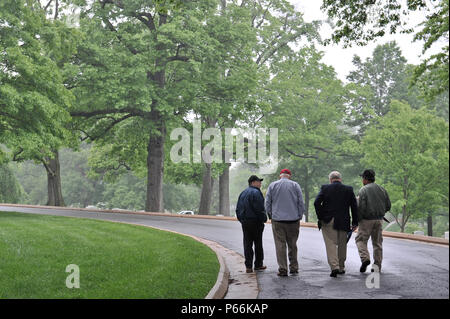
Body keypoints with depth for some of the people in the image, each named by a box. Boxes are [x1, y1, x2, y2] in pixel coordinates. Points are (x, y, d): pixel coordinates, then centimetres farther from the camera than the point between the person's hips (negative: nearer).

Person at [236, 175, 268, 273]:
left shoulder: (243, 193, 14)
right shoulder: (256, 192, -12)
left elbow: (238, 209, 15)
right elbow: (259, 208, -17)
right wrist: (263, 219, -7)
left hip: (245, 222, 7)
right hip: (255, 222, -7)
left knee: (247, 244, 5)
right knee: (258, 243, 5)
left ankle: (248, 266, 2)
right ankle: (258, 264, 13)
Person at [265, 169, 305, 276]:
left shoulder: (272, 186, 4)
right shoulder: (295, 185, 3)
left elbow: (267, 204, 4)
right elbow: (301, 203, 1)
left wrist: (271, 215, 13)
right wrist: (299, 216, 11)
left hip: (277, 219, -1)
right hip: (293, 219, 1)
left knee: (280, 245, 0)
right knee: (292, 244, 11)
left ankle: (282, 269, -4)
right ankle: (294, 268, 15)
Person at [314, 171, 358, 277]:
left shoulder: (325, 188, -1)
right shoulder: (349, 189, 4)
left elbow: (316, 203, -10)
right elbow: (354, 206, 2)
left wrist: (320, 217, -2)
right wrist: (355, 222, 6)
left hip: (328, 221, -2)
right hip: (343, 222, 2)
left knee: (331, 244, -1)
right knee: (342, 245, 14)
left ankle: (334, 266, -15)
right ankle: (341, 268, 23)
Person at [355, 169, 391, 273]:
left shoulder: (363, 190, -9)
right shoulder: (382, 190, 8)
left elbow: (360, 207, -16)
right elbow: (388, 206, 11)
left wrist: (356, 220, -6)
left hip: (367, 219, -5)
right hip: (379, 220, 5)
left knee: (361, 239, 5)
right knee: (377, 242, 12)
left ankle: (365, 258, -15)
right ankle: (377, 265, 11)